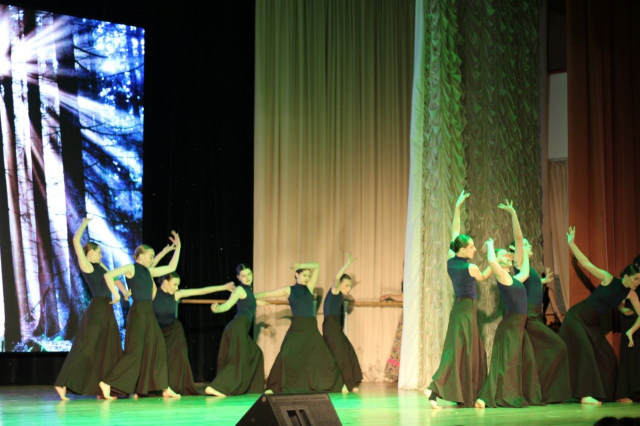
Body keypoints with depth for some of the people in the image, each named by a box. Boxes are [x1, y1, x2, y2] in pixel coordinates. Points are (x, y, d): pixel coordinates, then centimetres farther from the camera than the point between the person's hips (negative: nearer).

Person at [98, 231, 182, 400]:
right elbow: (108, 275, -17)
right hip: (138, 313, -8)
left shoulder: (149, 271, 13)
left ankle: (165, 388, 8)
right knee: (135, 352, -9)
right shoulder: (131, 268, -7)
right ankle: (107, 382, -5)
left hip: (149, 313, 8)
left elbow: (171, 267, 19)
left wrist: (178, 247, 16)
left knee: (157, 349, 5)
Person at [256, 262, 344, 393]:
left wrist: (300, 265, -2)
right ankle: (274, 387, -5)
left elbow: (316, 267, 4)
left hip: (311, 328, 2)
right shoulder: (288, 290, 4)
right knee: (285, 355, -13)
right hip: (296, 328, -2)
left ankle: (336, 384, 14)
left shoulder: (309, 288, 9)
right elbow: (266, 294, 7)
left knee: (322, 355, 3)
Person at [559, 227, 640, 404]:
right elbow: (586, 263, -19)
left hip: (592, 324, 7)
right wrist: (571, 244, -25)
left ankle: (604, 394, 15)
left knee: (607, 358, 4)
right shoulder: (608, 279, -15)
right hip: (577, 317, -7)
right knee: (584, 352, -18)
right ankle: (586, 395, -22)